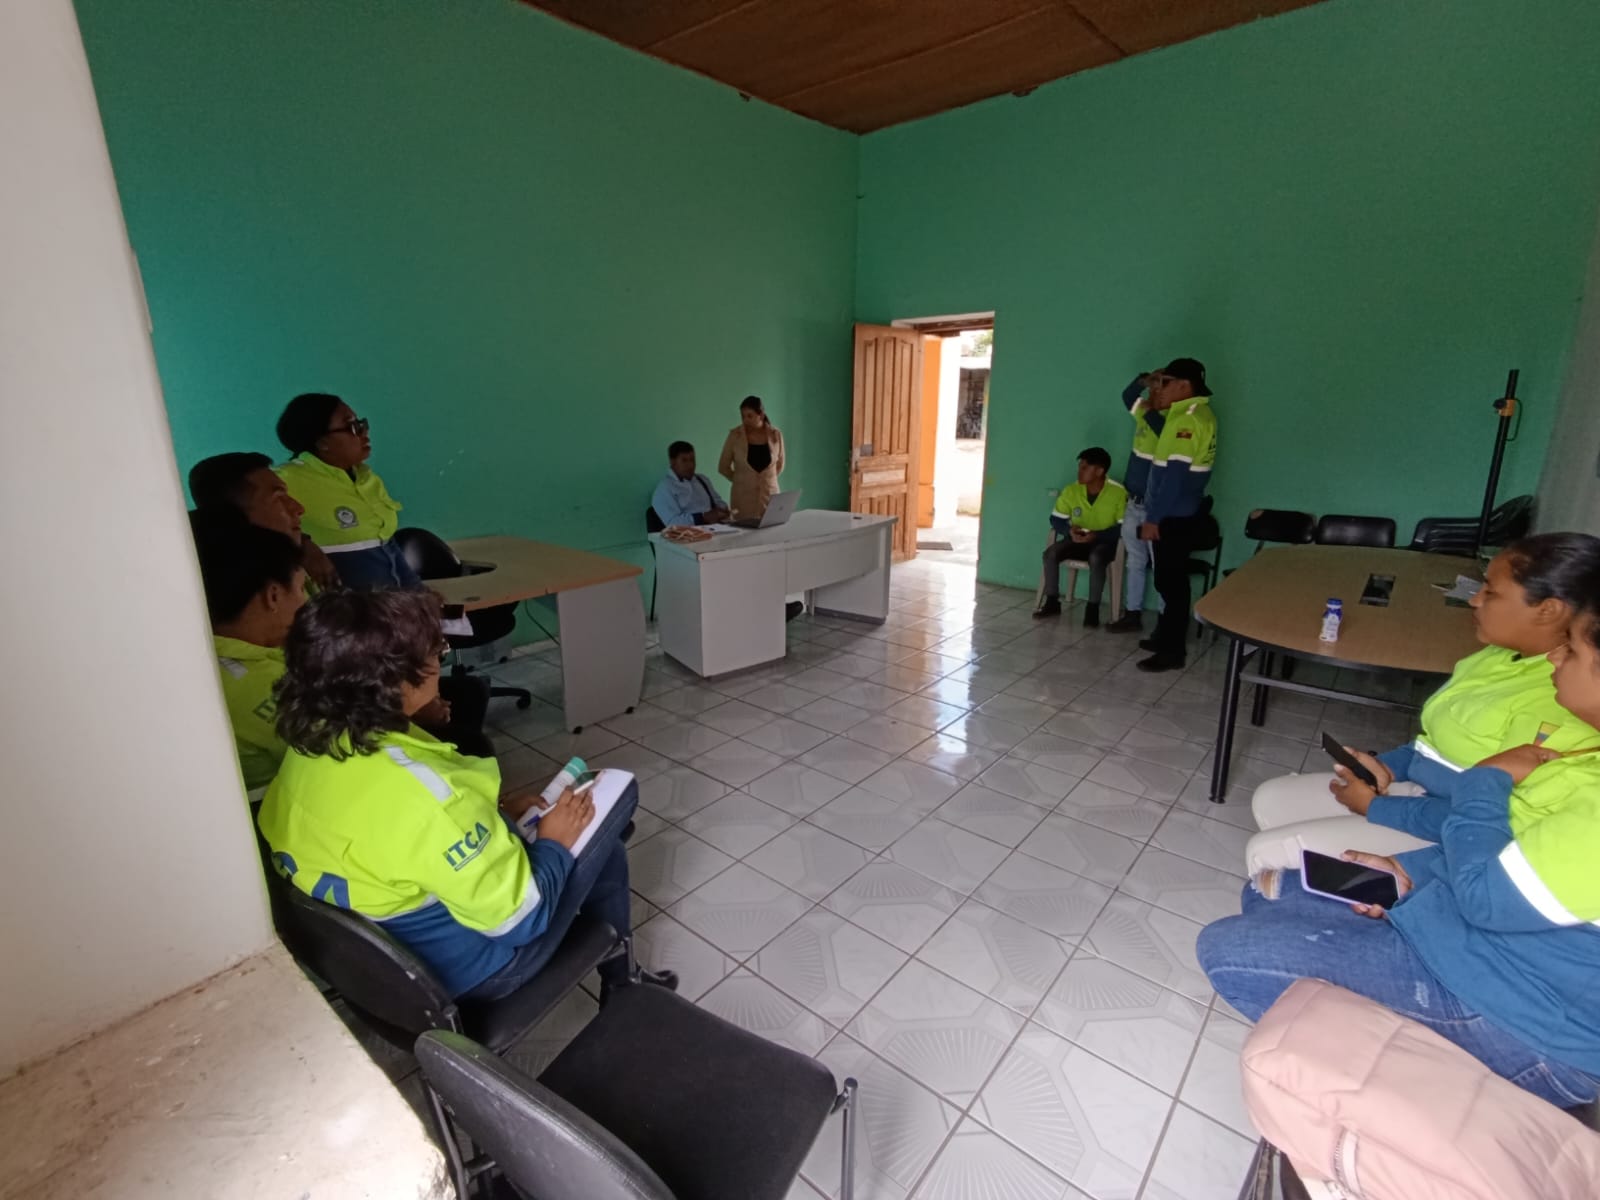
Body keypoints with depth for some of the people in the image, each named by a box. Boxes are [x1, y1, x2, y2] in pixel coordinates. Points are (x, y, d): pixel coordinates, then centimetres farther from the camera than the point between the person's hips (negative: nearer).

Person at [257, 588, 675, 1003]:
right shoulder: (423, 795, -37)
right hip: (465, 968, -7)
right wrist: (553, 841, -10)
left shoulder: (311, 746, -12)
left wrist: (491, 808, 3)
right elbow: (521, 916, -26)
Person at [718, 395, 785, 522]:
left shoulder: (775, 435, 0)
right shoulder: (735, 435, -4)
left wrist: (767, 480, 13)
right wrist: (741, 480, 10)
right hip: (743, 496, -1)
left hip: (770, 494, 2)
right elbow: (723, 467, 5)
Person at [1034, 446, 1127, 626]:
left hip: (1104, 542, -4)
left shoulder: (1118, 493, -16)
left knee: (1095, 558, -37)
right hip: (1077, 539, 4)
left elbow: (1124, 528, -15)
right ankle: (1052, 601, -11)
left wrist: (1096, 535, -28)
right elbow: (1055, 519, 1)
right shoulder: (1071, 490, -6)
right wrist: (1069, 530, -20)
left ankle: (1093, 608, -24)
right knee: (1050, 552, -23)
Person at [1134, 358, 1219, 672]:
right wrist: (1156, 402, 16)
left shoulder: (1189, 418, -18)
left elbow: (1175, 474, -22)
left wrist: (1153, 519, -20)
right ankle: (1165, 637, 28)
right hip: (1176, 515, 10)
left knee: (1171, 583, -4)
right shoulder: (1194, 414, 14)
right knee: (1168, 580, 17)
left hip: (1175, 518, -10)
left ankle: (1173, 651, 3)